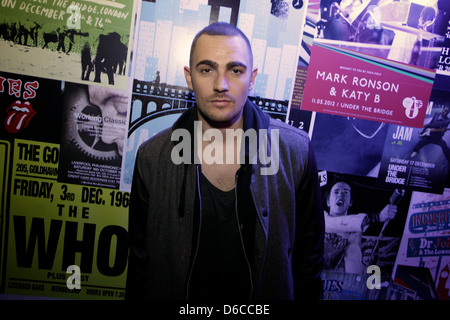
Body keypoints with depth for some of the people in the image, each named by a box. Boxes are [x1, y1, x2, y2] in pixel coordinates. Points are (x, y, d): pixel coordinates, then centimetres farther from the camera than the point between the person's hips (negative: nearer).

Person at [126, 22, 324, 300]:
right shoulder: (151, 157, -16)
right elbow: (141, 262, -6)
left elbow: (309, 255, -7)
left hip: (267, 297, 0)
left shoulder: (296, 151, -18)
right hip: (173, 294, 1)